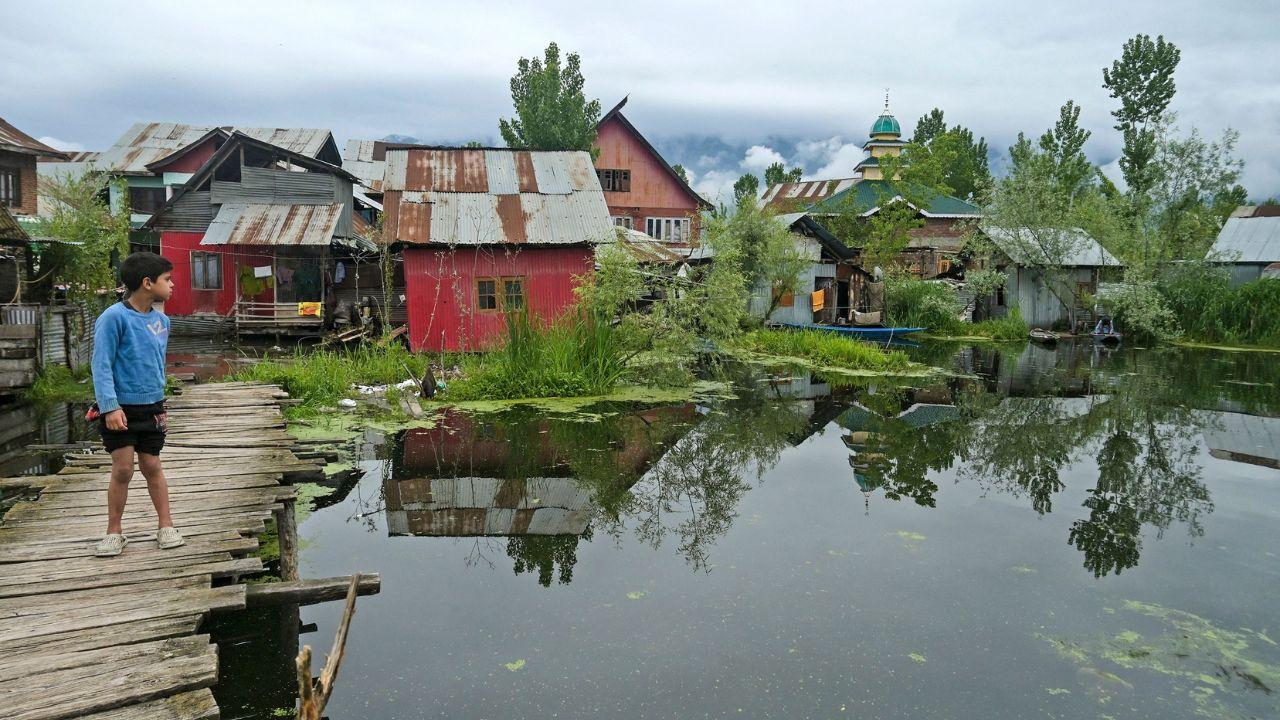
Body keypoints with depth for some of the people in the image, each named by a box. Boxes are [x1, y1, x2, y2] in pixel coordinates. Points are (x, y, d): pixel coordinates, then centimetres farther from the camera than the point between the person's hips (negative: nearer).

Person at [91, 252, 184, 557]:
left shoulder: (161, 321, 7)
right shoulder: (114, 317, -13)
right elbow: (101, 365, -15)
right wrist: (110, 406, -22)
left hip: (151, 408, 5)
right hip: (119, 409, -5)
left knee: (152, 467, 9)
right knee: (123, 469, -2)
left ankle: (166, 526, 16)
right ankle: (114, 532, 14)